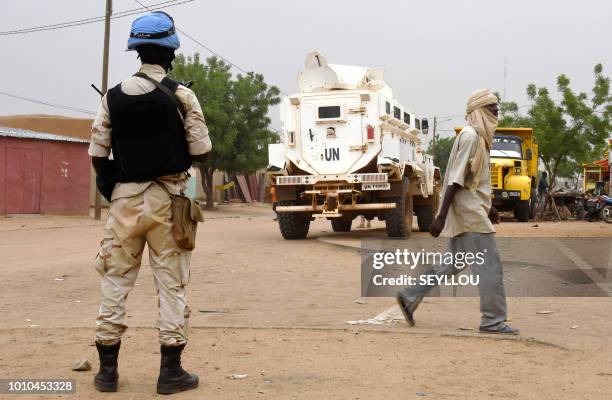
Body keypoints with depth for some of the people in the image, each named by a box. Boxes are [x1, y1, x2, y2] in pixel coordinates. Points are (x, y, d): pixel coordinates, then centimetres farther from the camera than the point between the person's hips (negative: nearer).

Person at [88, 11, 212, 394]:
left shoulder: (113, 97, 3)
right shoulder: (181, 95, -6)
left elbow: (98, 156, 2)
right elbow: (201, 151, -7)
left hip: (125, 198, 3)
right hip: (167, 198, -2)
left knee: (116, 281, 10)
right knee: (172, 284, 5)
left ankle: (108, 369, 15)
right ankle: (171, 370, 8)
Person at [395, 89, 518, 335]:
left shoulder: (479, 136, 15)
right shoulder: (470, 135, -15)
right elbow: (456, 179, -21)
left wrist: (488, 207, 27)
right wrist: (441, 216, -24)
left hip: (468, 211, 10)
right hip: (469, 212, -10)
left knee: (455, 263, 15)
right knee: (490, 266, -4)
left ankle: (409, 297, 20)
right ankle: (493, 321, 3)